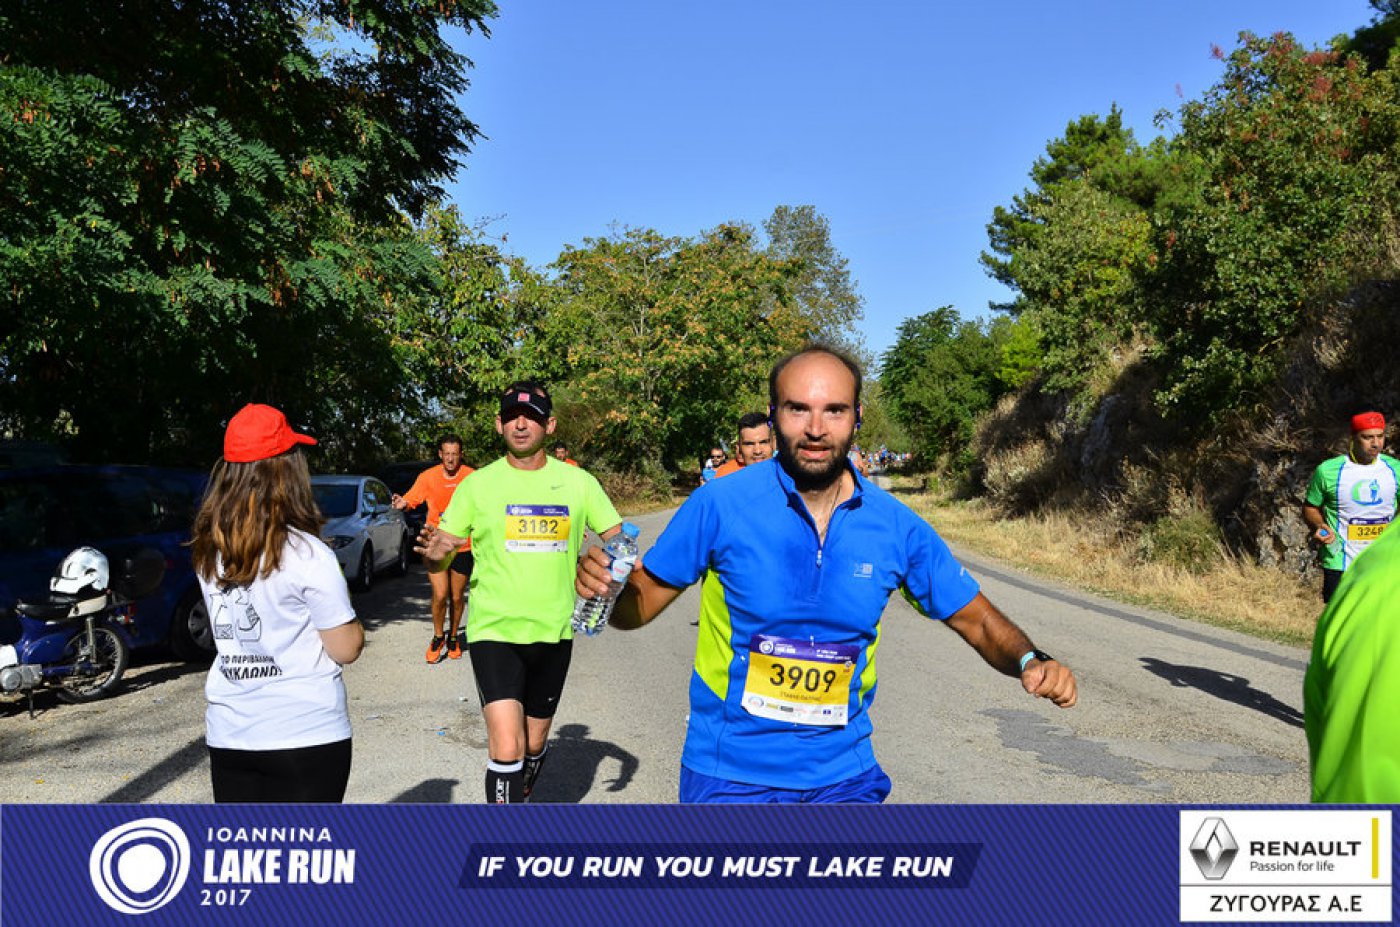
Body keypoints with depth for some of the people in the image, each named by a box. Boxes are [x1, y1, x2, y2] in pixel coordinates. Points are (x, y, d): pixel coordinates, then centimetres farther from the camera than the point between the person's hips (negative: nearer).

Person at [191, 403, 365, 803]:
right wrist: (343, 607, 6)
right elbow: (346, 649, -11)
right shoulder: (307, 554, -16)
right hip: (307, 735, -5)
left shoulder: (208, 551, 0)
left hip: (228, 735, 5)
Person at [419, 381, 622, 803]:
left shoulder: (578, 482, 1)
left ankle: (517, 800, 45)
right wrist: (435, 553, -24)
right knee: (507, 747, -17)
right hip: (494, 630, -3)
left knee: (534, 744, 18)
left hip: (554, 633, 3)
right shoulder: (477, 484, -3)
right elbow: (441, 558, 0)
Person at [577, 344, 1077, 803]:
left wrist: (1031, 662, -17)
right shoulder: (720, 504, -13)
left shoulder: (896, 527, -6)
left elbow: (978, 620, 3)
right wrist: (607, 588, -26)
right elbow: (643, 601, -4)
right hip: (730, 773, -2)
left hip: (843, 771, 2)